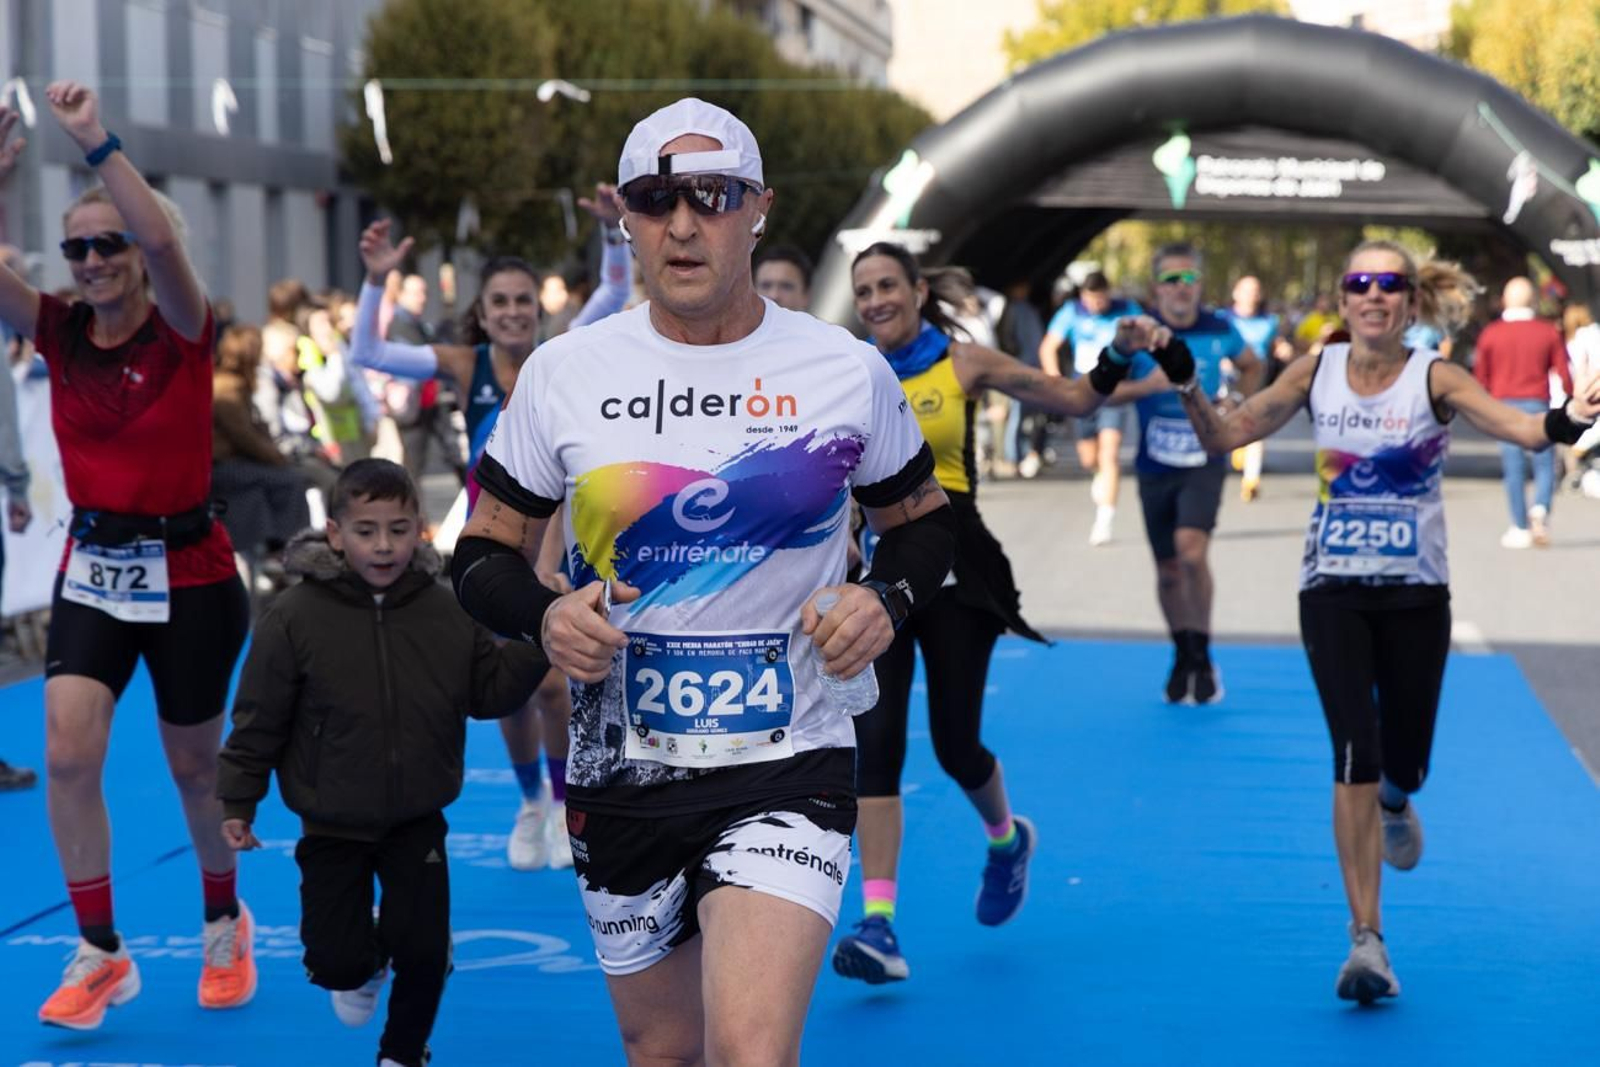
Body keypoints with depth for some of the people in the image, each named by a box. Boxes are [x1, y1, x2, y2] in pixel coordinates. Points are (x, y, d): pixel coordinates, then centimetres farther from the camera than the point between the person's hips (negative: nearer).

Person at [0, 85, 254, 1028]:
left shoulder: (183, 333, -12)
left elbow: (163, 240, -32)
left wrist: (96, 143, -35)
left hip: (187, 574, -3)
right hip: (93, 569, 3)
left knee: (195, 769, 10)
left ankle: (227, 923, 36)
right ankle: (101, 954, -1)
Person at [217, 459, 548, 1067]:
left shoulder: (445, 613, -7)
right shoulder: (295, 618, -16)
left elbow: (489, 693, 0)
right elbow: (259, 719, -9)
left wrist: (535, 647, -15)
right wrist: (238, 802, -5)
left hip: (418, 823, 2)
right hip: (332, 827, -2)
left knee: (424, 951, 0)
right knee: (335, 962, 3)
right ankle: (361, 966, 41)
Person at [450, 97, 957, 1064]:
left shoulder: (849, 370, -2)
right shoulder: (562, 374, 0)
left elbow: (925, 522, 13)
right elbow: (483, 556, 7)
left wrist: (890, 600, -9)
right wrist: (544, 618, -15)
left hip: (788, 770, -2)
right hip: (622, 776, 3)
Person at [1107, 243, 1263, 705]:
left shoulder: (1220, 330, -2)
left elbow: (1251, 367, 19)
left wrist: (1238, 407, 3)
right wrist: (1147, 385, -21)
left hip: (1204, 462, -2)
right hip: (1156, 466, 2)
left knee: (1191, 548, -23)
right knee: (1168, 569, 10)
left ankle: (1203, 657, -7)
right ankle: (1183, 658, 30)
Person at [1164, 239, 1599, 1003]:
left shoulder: (1434, 377, -10)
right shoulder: (1316, 373, -3)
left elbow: (1521, 428, -26)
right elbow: (1224, 435, 0)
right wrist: (1186, 385, -18)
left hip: (1416, 595, 0)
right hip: (1333, 591, 0)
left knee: (1403, 763, 11)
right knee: (1355, 754, -14)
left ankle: (1394, 805, 52)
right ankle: (1367, 941, -10)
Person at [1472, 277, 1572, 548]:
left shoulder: (1490, 333, 1)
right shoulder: (1548, 332, 1)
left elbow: (1480, 376, 5)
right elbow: (1564, 373, 0)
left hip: (1504, 404, 0)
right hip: (1537, 404, 0)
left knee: (1513, 467, 3)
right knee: (1544, 463, 7)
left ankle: (1521, 528, 3)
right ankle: (1540, 509, -19)